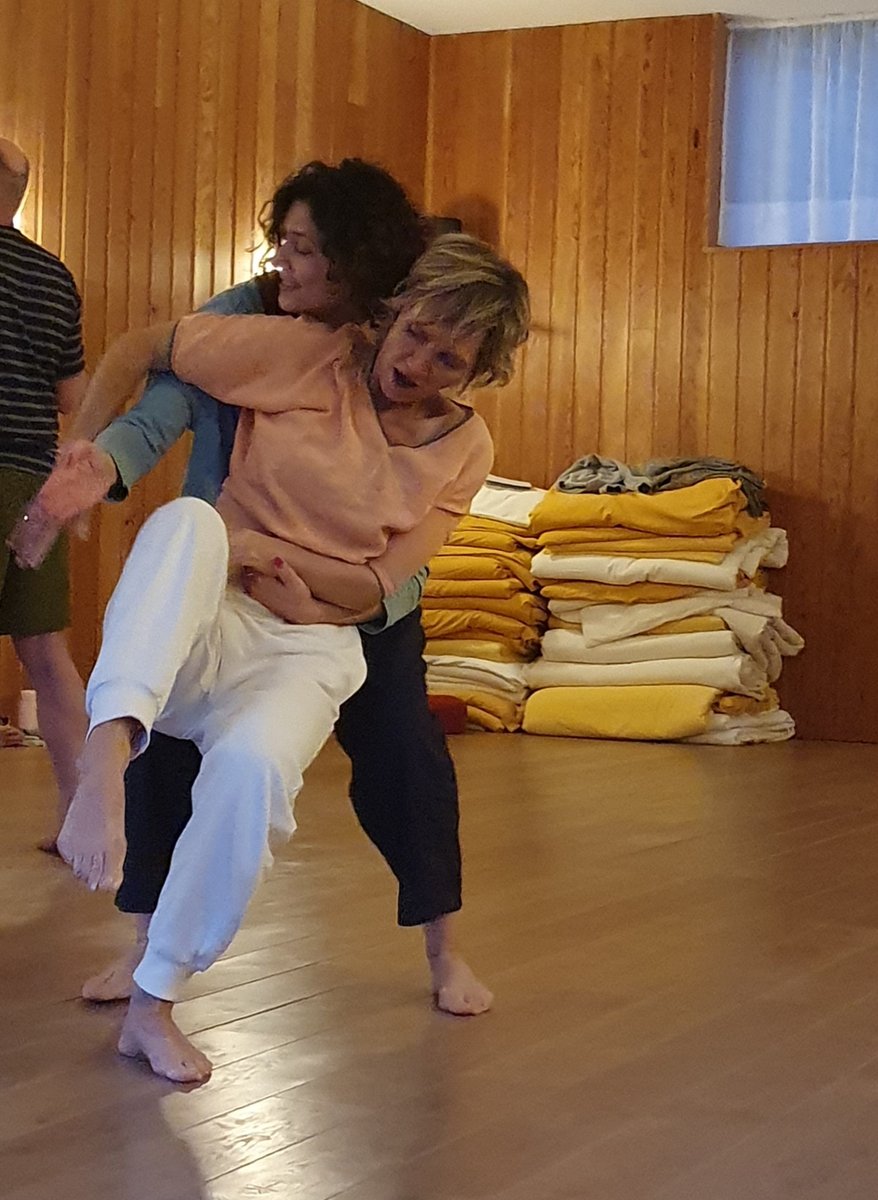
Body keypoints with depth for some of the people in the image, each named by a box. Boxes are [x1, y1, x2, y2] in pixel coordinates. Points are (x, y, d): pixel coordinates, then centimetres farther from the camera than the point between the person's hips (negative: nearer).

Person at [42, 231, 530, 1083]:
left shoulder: (464, 449, 5)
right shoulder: (306, 357, -3)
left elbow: (372, 585, 1)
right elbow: (140, 348, 1)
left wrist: (265, 557, -9)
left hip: (307, 651, 1)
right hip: (199, 628, -1)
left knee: (254, 763, -35)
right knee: (187, 521, -36)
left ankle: (154, 1004, -18)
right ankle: (105, 766, -55)